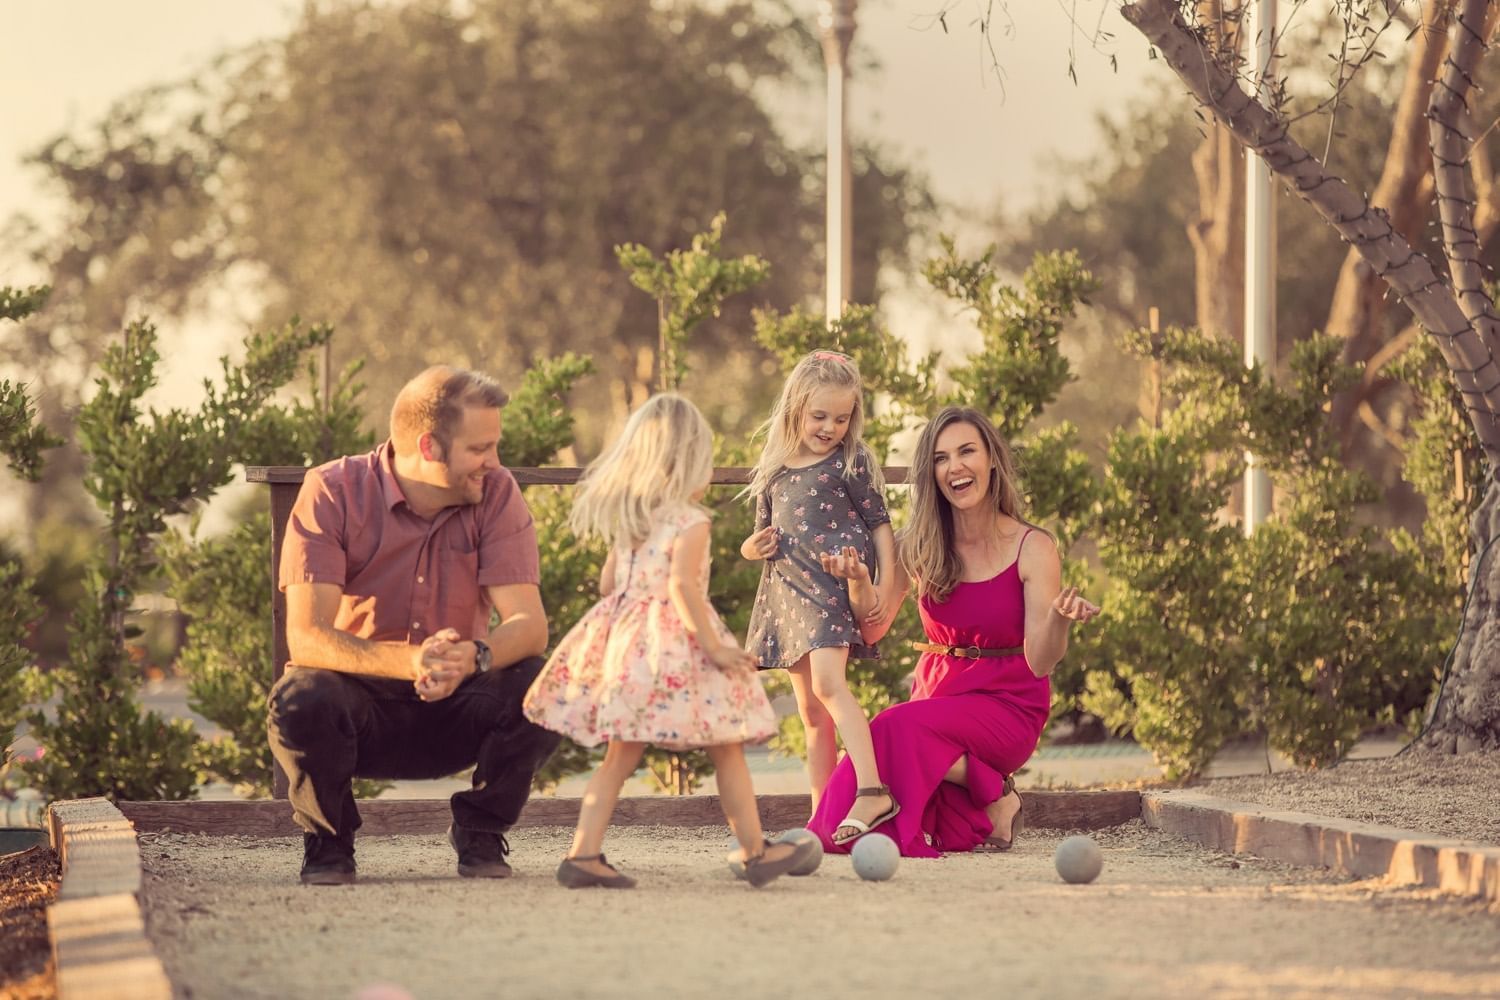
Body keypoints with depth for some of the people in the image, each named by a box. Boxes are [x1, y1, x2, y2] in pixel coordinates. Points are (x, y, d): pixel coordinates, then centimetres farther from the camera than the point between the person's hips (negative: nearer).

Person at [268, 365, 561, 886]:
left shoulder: (496, 494, -8)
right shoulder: (333, 492, -15)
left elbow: (529, 625, -16)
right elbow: (305, 637, -24)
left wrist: (473, 657, -40)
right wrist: (409, 661, -41)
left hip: (456, 707, 2)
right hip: (360, 706, -2)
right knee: (300, 699, -35)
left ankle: (480, 831, 0)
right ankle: (328, 838, -4)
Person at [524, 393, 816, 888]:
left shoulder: (627, 521, 11)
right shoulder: (690, 522, -11)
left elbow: (608, 584, 14)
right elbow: (682, 583, -22)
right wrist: (713, 646, -20)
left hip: (626, 638, 7)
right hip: (675, 644, -7)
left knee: (621, 755, 8)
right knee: (727, 753, 5)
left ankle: (583, 853, -2)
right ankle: (756, 852, 11)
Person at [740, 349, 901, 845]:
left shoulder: (852, 462, 1)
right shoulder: (775, 469, 15)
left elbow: (880, 525, 1)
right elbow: (764, 536, 23)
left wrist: (885, 587, -8)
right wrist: (752, 547, 0)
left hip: (834, 582, -6)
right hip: (787, 591, 6)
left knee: (828, 683, -26)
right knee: (810, 711, 9)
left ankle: (873, 791, -35)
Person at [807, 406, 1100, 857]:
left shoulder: (1032, 548, -7)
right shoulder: (920, 545, 3)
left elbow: (1040, 662, -12)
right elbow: (874, 627, 2)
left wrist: (1060, 617, -33)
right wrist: (859, 582, -18)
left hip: (1007, 706, -3)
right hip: (936, 692, 3)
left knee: (900, 728, -33)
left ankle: (994, 797, -9)